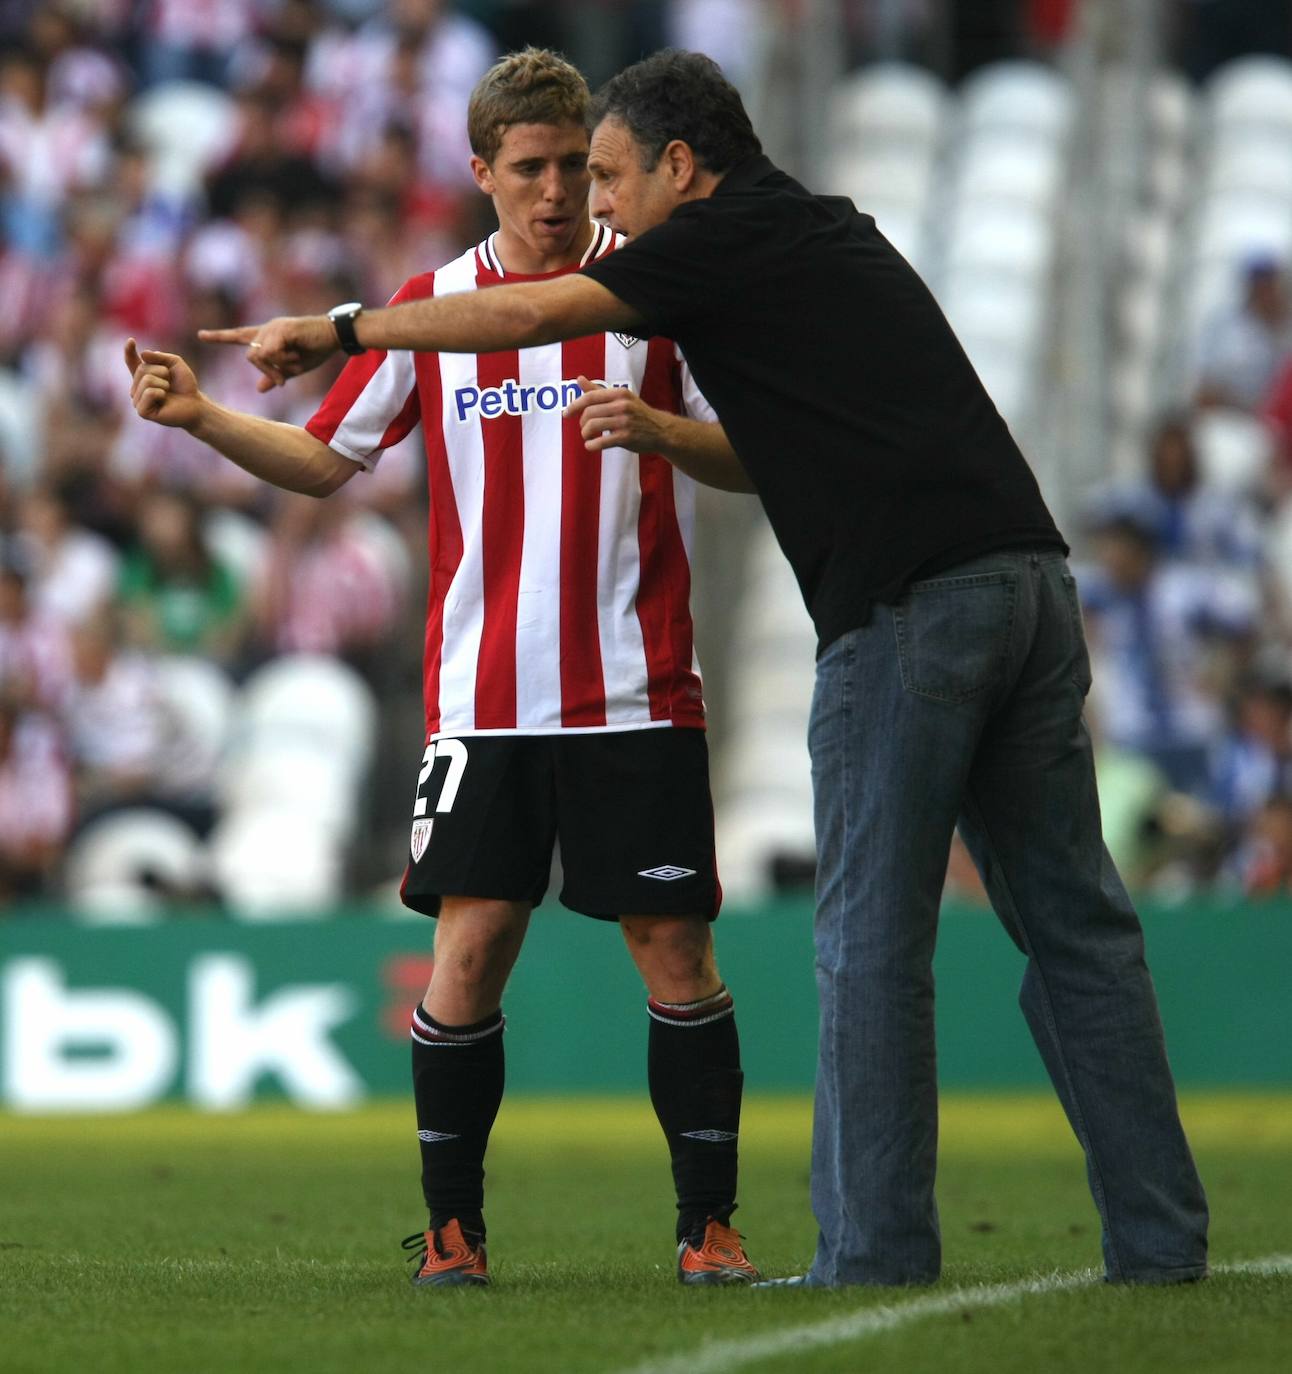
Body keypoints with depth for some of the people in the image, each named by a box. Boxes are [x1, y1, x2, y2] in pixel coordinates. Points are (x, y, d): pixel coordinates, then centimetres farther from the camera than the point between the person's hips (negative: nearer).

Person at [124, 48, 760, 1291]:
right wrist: (201, 416, 0)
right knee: (468, 950, -5)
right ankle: (452, 1225, 5)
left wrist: (660, 429, -20)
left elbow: (759, 448, 0)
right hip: (483, 699, 2)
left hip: (635, 695, -2)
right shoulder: (433, 305, 9)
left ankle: (707, 1223, 6)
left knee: (674, 949, -3)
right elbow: (326, 459, 15)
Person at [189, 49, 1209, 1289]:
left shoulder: (732, 238, 0)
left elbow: (528, 316, -2)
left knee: (871, 940, -2)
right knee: (1072, 921, 7)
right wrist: (662, 432, 27)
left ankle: (875, 1245, -2)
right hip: (1030, 579, 8)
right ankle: (1157, 1236, 5)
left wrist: (334, 328, 7)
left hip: (911, 612, -8)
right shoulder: (829, 237, 25)